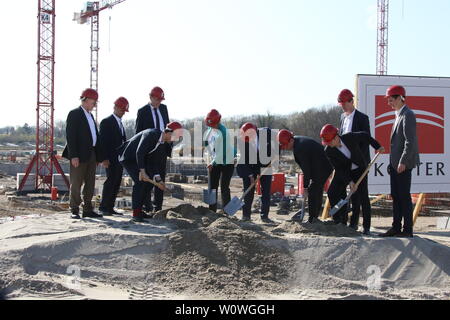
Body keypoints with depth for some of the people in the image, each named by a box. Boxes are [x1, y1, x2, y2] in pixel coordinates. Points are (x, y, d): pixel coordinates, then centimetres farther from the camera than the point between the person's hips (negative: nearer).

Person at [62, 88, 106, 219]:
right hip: (80, 155, -9)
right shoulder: (74, 114, -7)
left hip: (91, 154, 9)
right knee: (76, 183, -3)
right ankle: (74, 210, 2)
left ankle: (87, 209, 17)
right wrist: (73, 156, -21)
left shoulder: (90, 115, 19)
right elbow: (70, 136, -14)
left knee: (90, 184, 10)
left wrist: (99, 156, 13)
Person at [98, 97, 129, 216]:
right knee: (110, 181, -11)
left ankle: (110, 207, 9)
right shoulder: (106, 122, -5)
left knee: (116, 183, 6)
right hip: (111, 159, -8)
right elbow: (103, 141, -11)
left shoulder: (120, 123, 20)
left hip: (119, 159, 8)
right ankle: (103, 207, -7)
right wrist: (105, 158, -18)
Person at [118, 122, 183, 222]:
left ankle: (139, 210, 14)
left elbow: (155, 161, 2)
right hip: (127, 156, -9)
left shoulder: (162, 143, 1)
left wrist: (158, 178, -8)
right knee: (140, 181, -20)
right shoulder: (151, 134, -26)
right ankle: (135, 213, -16)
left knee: (147, 182, 4)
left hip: (139, 158, 9)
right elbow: (139, 152, -32)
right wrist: (142, 171, -34)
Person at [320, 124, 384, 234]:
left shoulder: (350, 137, -22)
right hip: (344, 172, 1)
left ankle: (366, 227, 2)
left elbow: (365, 136, -2)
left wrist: (377, 146, 2)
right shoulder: (329, 151, -19)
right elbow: (338, 169, -20)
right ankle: (340, 222, -4)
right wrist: (349, 182, -28)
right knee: (332, 192, -14)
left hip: (360, 170, -1)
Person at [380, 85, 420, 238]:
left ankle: (407, 230, 2)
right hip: (395, 163, 9)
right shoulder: (399, 115, 16)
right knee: (395, 196, 12)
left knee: (404, 196, -4)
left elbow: (410, 141, -19)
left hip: (403, 164, -9)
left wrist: (403, 162, -21)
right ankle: (396, 227, 19)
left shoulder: (408, 115, -13)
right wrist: (392, 162, 16)